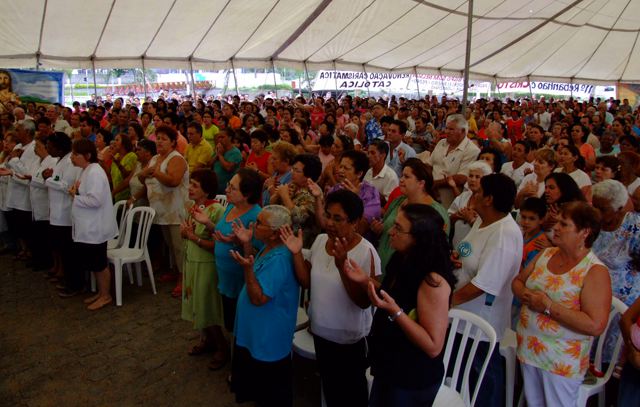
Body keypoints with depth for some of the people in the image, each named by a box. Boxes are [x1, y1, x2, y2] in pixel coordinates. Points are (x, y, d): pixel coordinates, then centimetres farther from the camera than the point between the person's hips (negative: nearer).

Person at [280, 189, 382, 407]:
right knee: (329, 387, 26)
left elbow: (364, 301, -25)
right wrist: (297, 253, -16)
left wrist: (342, 265, -37)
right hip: (320, 331, 6)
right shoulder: (320, 240, -5)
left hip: (349, 338, -5)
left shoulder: (365, 252, -23)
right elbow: (306, 282, 0)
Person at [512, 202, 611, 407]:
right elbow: (517, 281, 12)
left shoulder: (595, 271, -17)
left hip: (562, 360, -6)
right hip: (528, 349, 6)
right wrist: (525, 294, -11)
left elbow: (595, 325, -25)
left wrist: (548, 306, -23)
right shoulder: (546, 254, 2)